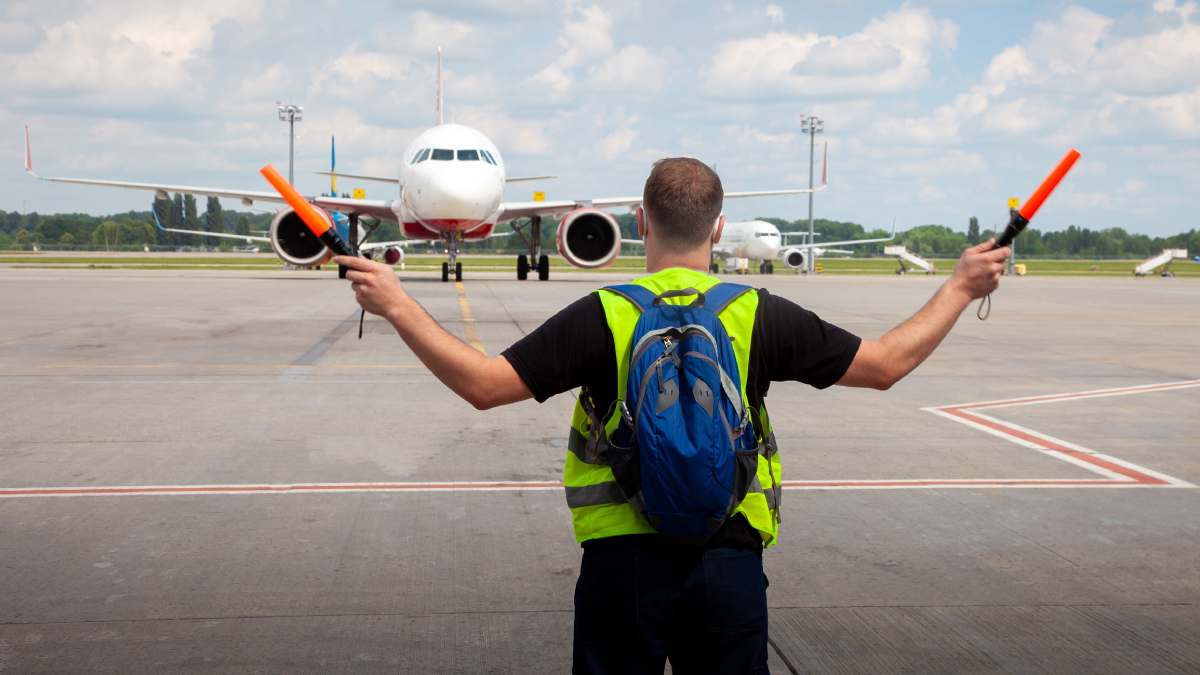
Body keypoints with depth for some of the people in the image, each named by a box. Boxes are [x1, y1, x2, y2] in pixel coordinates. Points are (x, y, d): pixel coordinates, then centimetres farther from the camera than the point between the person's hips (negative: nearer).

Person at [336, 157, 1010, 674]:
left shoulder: (603, 316, -9)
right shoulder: (759, 315, -4)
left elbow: (484, 383, -11)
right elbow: (887, 363, 2)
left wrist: (398, 305, -3)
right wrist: (961, 288, 15)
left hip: (624, 562, -1)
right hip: (729, 559, 1)